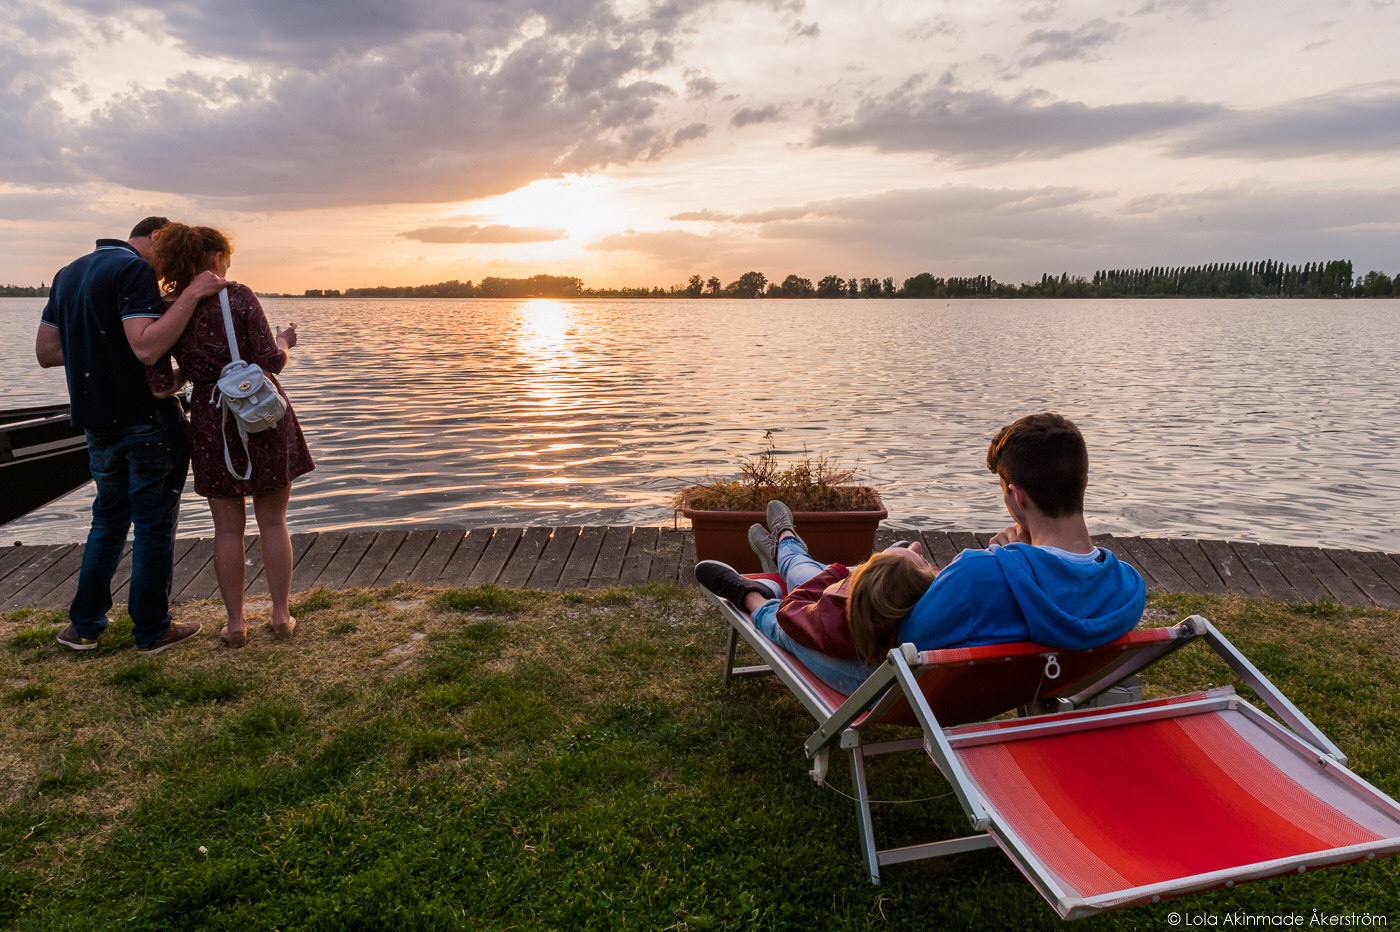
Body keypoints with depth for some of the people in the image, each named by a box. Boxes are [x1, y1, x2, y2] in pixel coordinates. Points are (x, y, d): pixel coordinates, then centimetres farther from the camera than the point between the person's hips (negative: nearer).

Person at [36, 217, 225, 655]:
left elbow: (46, 351, 14)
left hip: (97, 420, 8)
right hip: (147, 418, -8)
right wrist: (191, 295, -24)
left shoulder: (68, 273, 14)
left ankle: (84, 626, 23)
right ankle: (151, 630, 12)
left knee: (109, 518, 20)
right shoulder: (133, 269, -13)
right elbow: (147, 347, -26)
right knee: (154, 524, 3)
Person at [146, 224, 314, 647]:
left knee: (228, 527, 12)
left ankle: (235, 623, 17)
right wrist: (284, 340, 9)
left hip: (212, 420, 2)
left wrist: (189, 373, 15)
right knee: (272, 521, 9)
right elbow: (271, 361, -12)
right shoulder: (239, 296, -8)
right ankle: (281, 616, 15)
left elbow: (160, 387, -6)